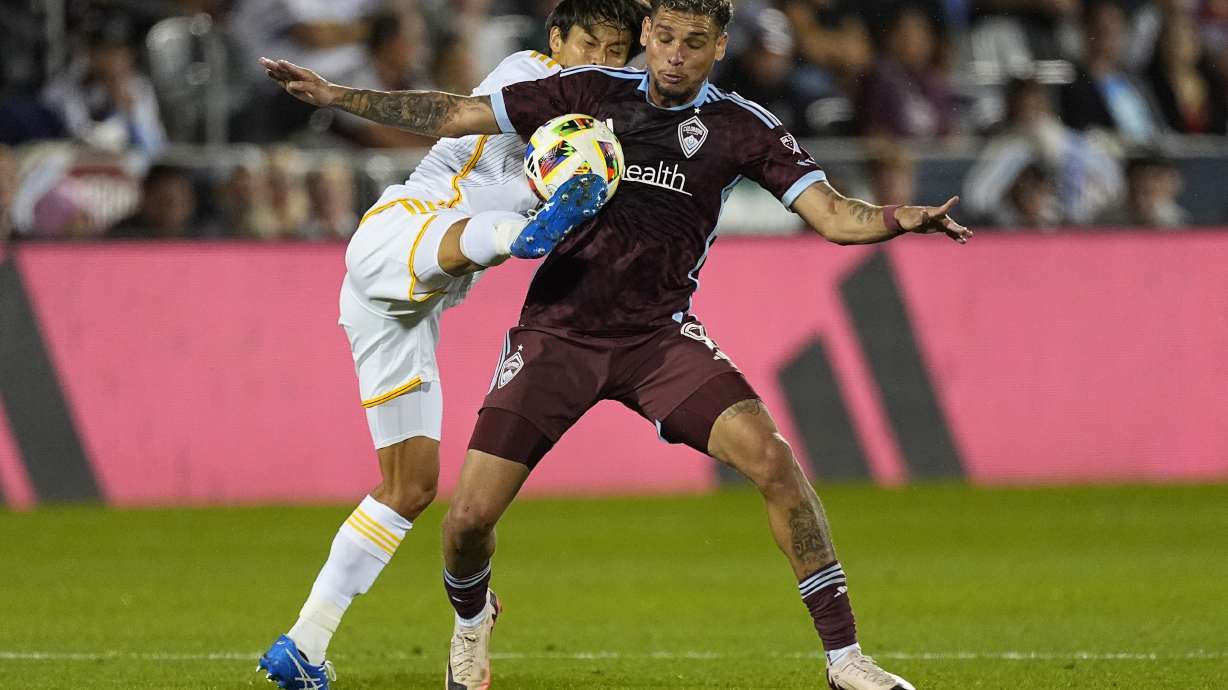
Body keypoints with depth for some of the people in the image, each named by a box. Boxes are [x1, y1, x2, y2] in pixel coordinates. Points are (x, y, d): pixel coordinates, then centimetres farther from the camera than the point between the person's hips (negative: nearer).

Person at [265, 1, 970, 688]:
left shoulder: (742, 126, -3)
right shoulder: (591, 91, 0)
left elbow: (834, 215, -10)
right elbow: (455, 116, 6)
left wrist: (904, 218, -31)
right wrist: (335, 95, 2)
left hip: (659, 337, -1)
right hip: (555, 333, 1)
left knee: (773, 459, -24)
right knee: (470, 518, -7)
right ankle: (472, 619, 32)